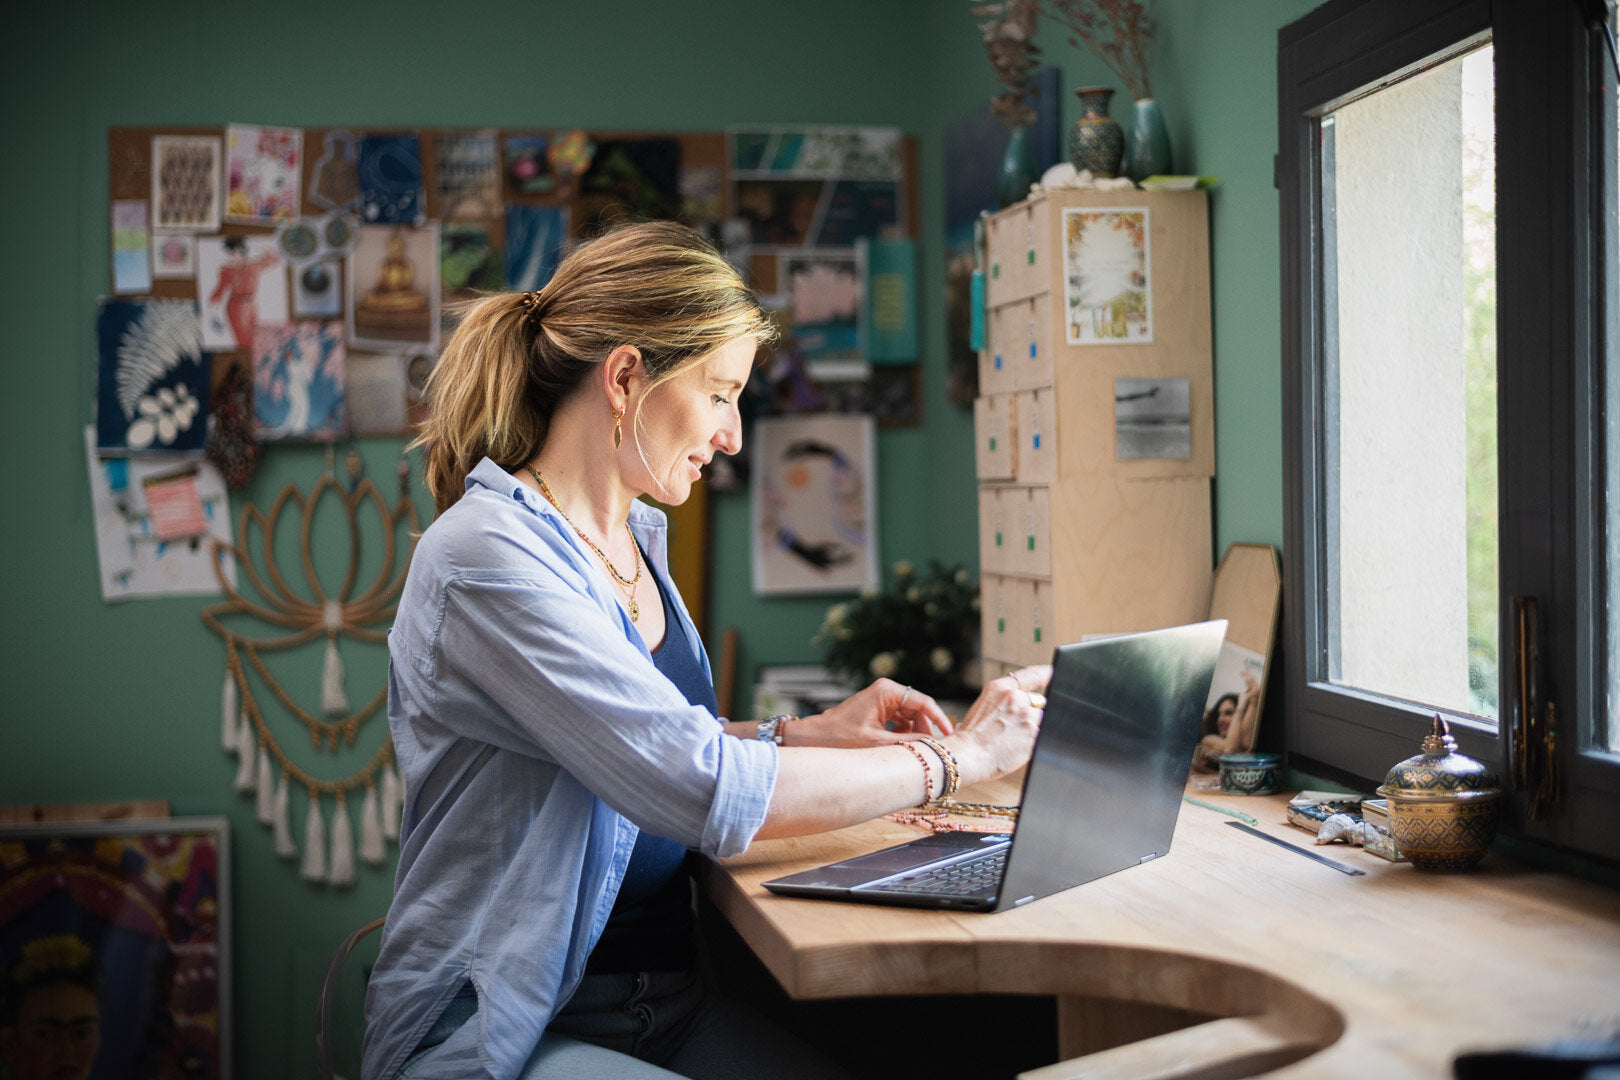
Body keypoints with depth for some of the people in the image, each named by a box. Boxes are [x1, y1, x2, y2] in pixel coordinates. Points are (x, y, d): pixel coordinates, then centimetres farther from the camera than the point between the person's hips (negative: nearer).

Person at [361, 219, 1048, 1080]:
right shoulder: (485, 558, -19)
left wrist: (804, 734, 6)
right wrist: (957, 757, -14)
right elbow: (712, 796, -24)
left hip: (668, 1002, 8)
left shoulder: (637, 538, 9)